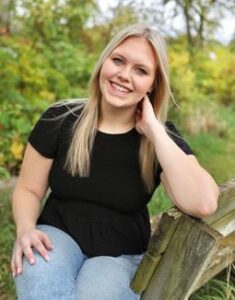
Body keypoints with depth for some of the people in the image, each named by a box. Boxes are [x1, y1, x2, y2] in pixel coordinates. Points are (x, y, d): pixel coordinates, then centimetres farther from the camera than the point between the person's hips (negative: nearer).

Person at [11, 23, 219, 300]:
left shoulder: (163, 137, -8)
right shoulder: (60, 119, -5)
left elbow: (203, 203, -25)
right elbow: (28, 189, 3)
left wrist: (153, 129, -23)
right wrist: (26, 229, -20)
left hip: (120, 254, 1)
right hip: (58, 235, 0)